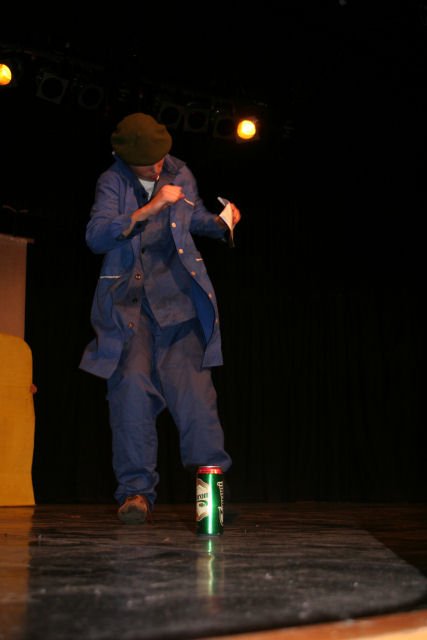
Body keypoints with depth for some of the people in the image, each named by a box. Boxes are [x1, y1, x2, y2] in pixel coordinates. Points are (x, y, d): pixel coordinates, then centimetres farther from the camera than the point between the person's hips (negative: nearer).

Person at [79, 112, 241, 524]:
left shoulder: (180, 174, 10)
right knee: (133, 384, -14)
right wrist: (148, 209, -25)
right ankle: (136, 489, -7)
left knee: (192, 385, -8)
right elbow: (95, 236, -16)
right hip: (128, 299, -2)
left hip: (176, 296, 2)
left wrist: (221, 223, 6)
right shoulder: (112, 182, 0)